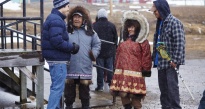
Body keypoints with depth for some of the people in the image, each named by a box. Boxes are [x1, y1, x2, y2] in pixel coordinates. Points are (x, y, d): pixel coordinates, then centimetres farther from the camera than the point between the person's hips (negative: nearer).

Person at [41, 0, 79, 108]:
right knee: (58, 88, -8)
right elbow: (57, 41, -25)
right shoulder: (56, 20, -16)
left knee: (56, 86, 18)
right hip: (58, 60, -11)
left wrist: (71, 46, 8)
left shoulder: (53, 18, 17)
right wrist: (72, 47, -12)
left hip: (54, 59, 11)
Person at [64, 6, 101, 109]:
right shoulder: (67, 31, -1)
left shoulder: (90, 32, 8)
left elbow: (97, 44, 17)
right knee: (69, 92, 8)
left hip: (85, 69, 2)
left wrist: (94, 53, 0)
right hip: (70, 68, -2)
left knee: (85, 92, 11)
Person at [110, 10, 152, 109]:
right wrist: (117, 66, 17)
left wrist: (145, 69, -7)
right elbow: (118, 54, 22)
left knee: (135, 96, -4)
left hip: (135, 73, -6)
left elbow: (146, 56, -5)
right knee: (123, 94, 5)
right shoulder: (124, 40, 19)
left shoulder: (142, 42, -1)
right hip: (122, 73, 6)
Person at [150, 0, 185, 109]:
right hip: (161, 62, 9)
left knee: (172, 86, -8)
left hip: (170, 63, -9)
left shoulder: (174, 22, -12)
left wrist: (175, 60, -19)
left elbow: (179, 43, -17)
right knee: (163, 88, 13)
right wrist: (154, 57, 16)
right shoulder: (160, 23, 15)